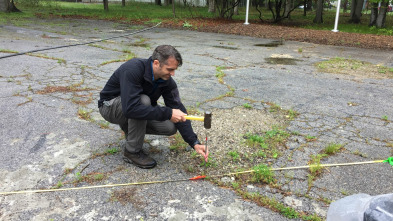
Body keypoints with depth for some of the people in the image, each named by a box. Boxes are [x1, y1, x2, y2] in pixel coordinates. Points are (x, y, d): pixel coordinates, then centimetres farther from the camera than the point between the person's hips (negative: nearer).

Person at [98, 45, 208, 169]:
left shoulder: (167, 81, -16)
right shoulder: (132, 69, -35)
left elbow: (179, 110, -15)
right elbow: (130, 108, -44)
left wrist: (194, 143, -23)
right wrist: (167, 113, -42)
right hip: (110, 106, -5)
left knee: (171, 127, -15)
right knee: (144, 101, -37)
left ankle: (130, 128, 11)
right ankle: (132, 152, -18)